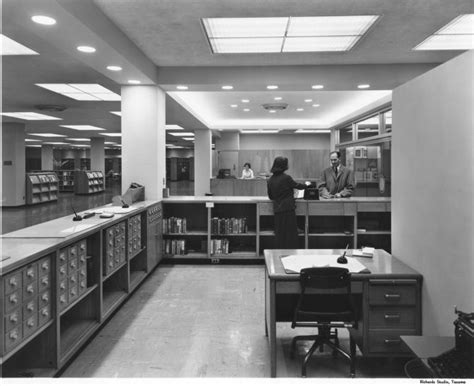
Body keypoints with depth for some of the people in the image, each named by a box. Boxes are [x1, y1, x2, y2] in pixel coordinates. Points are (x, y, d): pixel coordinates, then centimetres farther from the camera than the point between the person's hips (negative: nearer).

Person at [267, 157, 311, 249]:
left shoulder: (270, 180, 3)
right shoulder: (286, 178, -12)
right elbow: (297, 186, 4)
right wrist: (308, 186, 21)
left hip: (277, 209, 5)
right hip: (288, 209, -5)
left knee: (280, 233, 10)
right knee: (290, 232, 3)